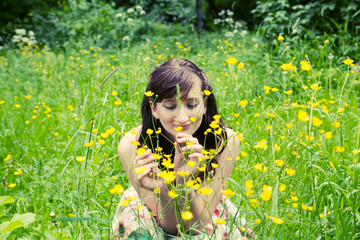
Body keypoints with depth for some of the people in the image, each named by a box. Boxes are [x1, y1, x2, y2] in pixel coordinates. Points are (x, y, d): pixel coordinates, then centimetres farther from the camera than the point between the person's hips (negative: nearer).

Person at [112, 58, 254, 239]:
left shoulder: (225, 141, -24)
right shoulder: (131, 146, -25)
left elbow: (199, 225, -21)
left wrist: (183, 180, -38)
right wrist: (162, 190, -39)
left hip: (209, 217, 1)